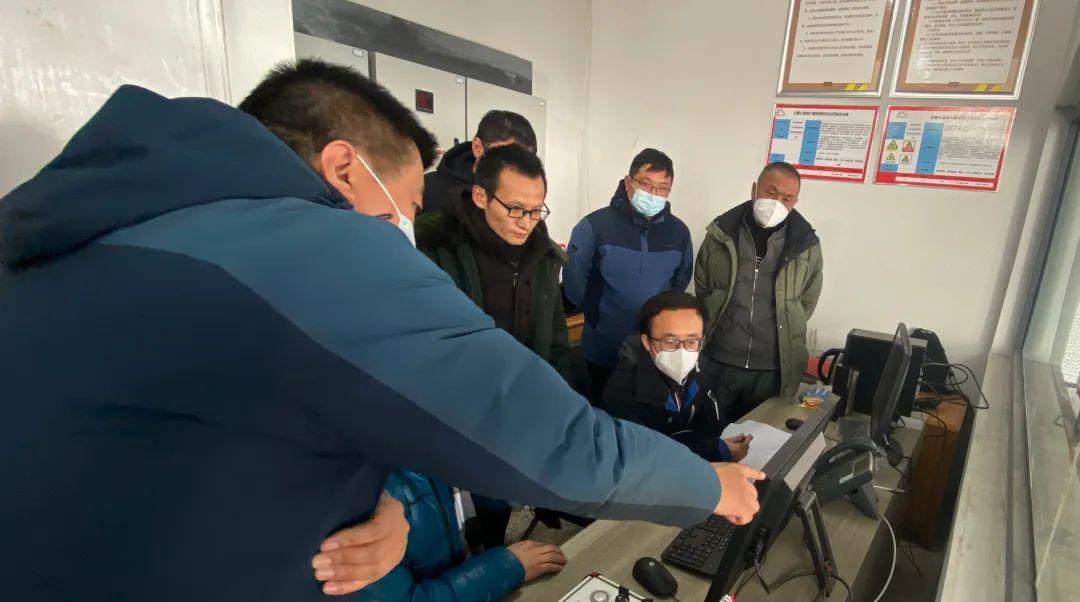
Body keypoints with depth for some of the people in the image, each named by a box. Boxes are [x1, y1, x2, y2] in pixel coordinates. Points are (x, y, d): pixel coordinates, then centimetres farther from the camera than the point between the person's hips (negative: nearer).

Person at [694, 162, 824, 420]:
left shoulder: (807, 244, -3)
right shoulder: (721, 233, -2)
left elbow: (807, 301, 9)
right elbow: (701, 287, 8)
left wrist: (784, 334, 7)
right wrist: (713, 327, 6)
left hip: (774, 369, 0)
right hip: (719, 362, 0)